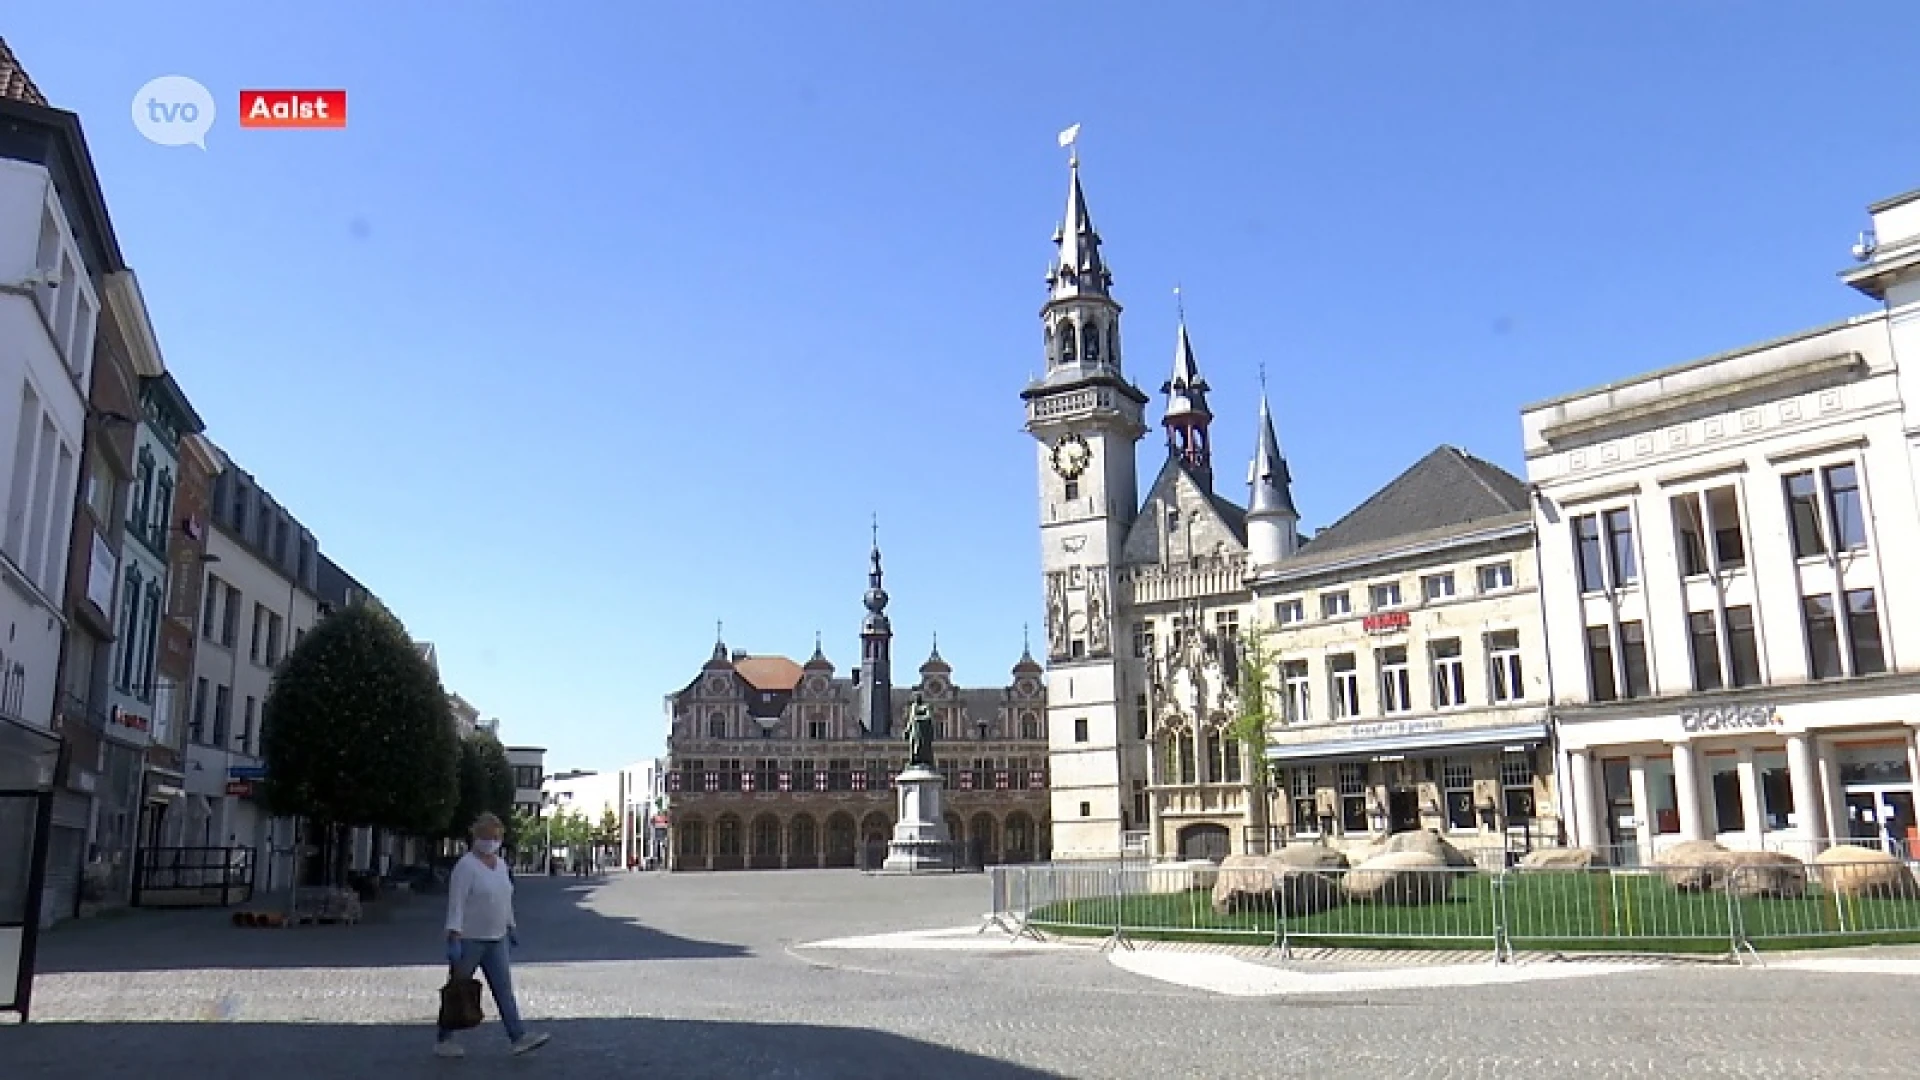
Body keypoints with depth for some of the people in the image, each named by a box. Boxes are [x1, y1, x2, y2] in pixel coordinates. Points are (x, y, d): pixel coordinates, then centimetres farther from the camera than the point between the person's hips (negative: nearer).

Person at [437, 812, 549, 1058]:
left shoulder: (501, 864, 10)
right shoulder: (466, 866, -14)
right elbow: (456, 904, -20)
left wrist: (511, 928, 20)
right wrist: (453, 939, -25)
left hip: (496, 940, 7)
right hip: (468, 939, -7)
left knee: (504, 989, -1)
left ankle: (519, 1037, -5)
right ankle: (443, 1041, 19)